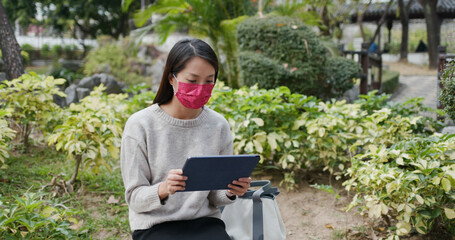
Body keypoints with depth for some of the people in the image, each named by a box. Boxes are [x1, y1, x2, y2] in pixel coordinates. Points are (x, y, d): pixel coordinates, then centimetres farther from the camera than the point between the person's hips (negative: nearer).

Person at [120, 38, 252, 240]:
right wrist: (163, 189, -25)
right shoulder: (140, 125, -8)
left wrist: (230, 191, -13)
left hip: (205, 221, 4)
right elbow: (134, 197, -5)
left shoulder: (218, 126, 2)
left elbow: (214, 197, 9)